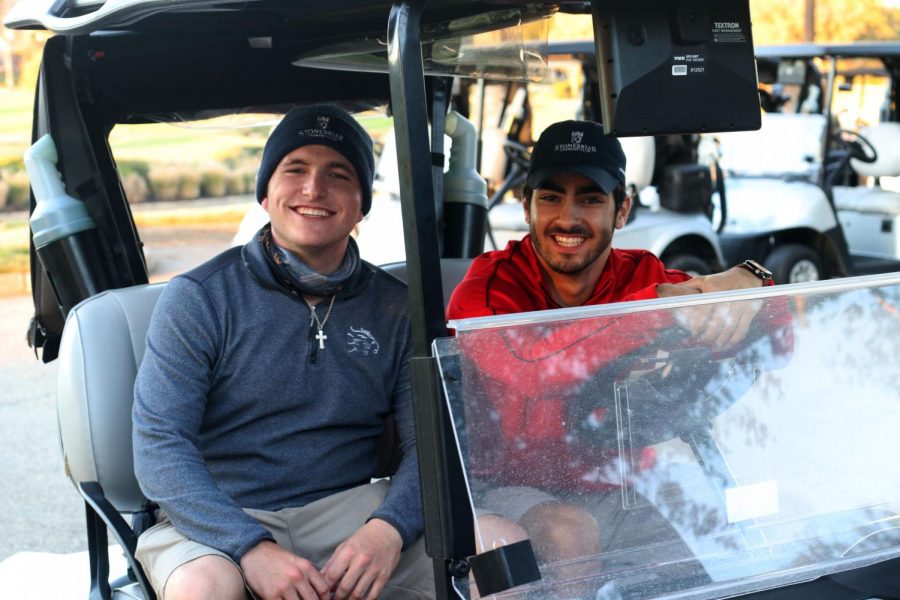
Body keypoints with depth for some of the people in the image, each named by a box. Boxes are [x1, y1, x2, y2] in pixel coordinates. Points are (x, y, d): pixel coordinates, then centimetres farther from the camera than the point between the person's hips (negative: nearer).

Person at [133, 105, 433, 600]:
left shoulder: (395, 309, 7)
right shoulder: (197, 298, -2)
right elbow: (159, 448, -10)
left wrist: (388, 529, -21)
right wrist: (252, 547, -24)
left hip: (347, 506, 3)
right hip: (216, 520, -2)